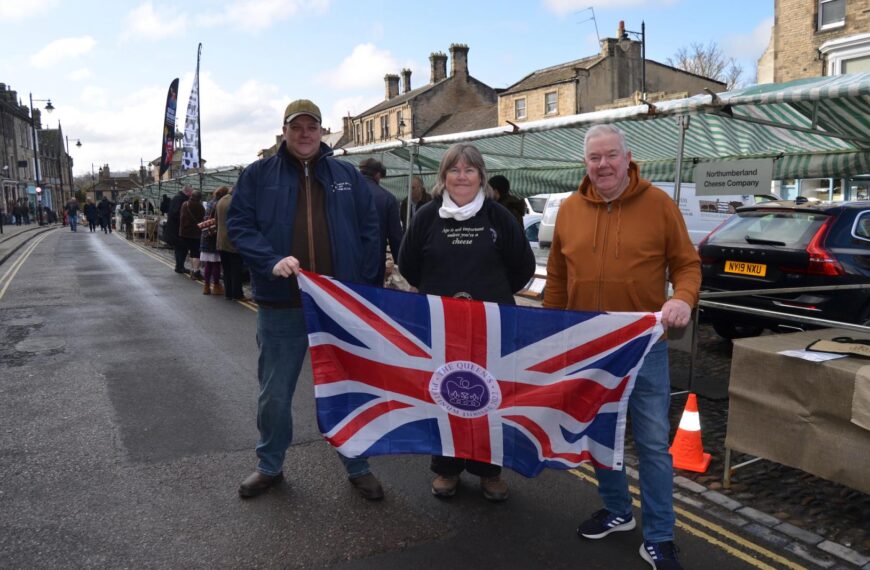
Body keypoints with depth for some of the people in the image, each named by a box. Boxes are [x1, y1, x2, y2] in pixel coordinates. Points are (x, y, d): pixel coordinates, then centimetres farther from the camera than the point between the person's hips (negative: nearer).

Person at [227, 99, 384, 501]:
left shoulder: (348, 175, 7)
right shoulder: (258, 175, 3)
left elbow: (369, 231, 7)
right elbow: (239, 225, -2)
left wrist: (364, 287, -2)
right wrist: (272, 261, -19)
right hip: (281, 305, 0)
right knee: (274, 394, 12)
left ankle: (358, 467, 29)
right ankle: (270, 466, 34)